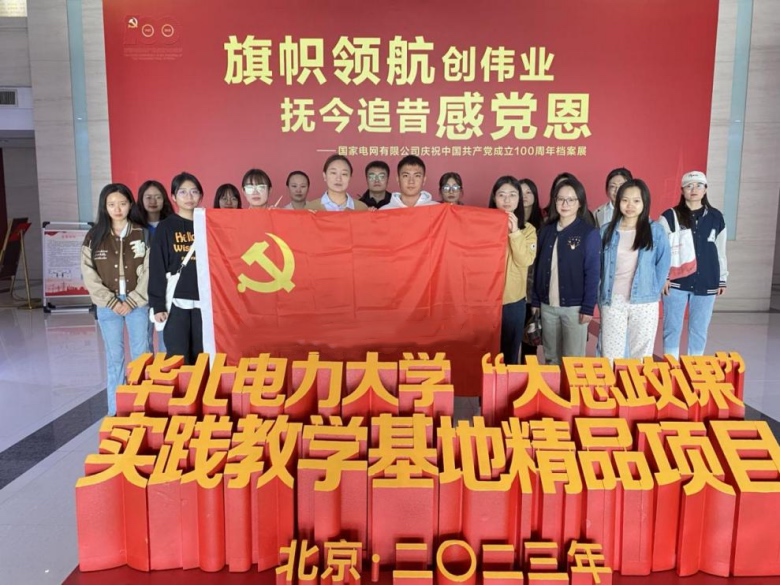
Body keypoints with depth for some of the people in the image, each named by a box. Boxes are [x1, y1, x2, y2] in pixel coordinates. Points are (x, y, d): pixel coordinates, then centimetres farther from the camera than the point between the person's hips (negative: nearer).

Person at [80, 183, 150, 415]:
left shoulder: (142, 234, -1)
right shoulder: (94, 237, 2)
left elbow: (149, 272, -5)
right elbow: (89, 275, -2)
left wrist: (131, 301, -11)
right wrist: (112, 302, -8)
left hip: (137, 304, -1)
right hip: (107, 306, 1)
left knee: (141, 356, 6)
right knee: (114, 358, 9)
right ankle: (115, 411, 18)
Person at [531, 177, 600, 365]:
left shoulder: (589, 233, -6)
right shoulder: (546, 230, 6)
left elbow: (592, 273, -8)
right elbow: (538, 267, 9)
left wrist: (588, 307, -12)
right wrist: (535, 300, 7)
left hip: (574, 306, -4)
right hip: (547, 304, 4)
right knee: (551, 358, 14)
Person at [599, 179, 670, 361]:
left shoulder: (656, 231, 1)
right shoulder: (607, 231, 5)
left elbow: (663, 264, 5)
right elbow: (598, 265, 9)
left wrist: (653, 291, -2)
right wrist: (600, 296, 3)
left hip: (644, 302, -1)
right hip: (612, 300, 1)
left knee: (641, 355, 8)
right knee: (610, 355, 4)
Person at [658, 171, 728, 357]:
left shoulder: (716, 217, 7)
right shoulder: (670, 216, -2)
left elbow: (721, 250, 12)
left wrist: (722, 279, 12)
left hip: (706, 284, 2)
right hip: (676, 282, -2)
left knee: (700, 329, 10)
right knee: (672, 327, 4)